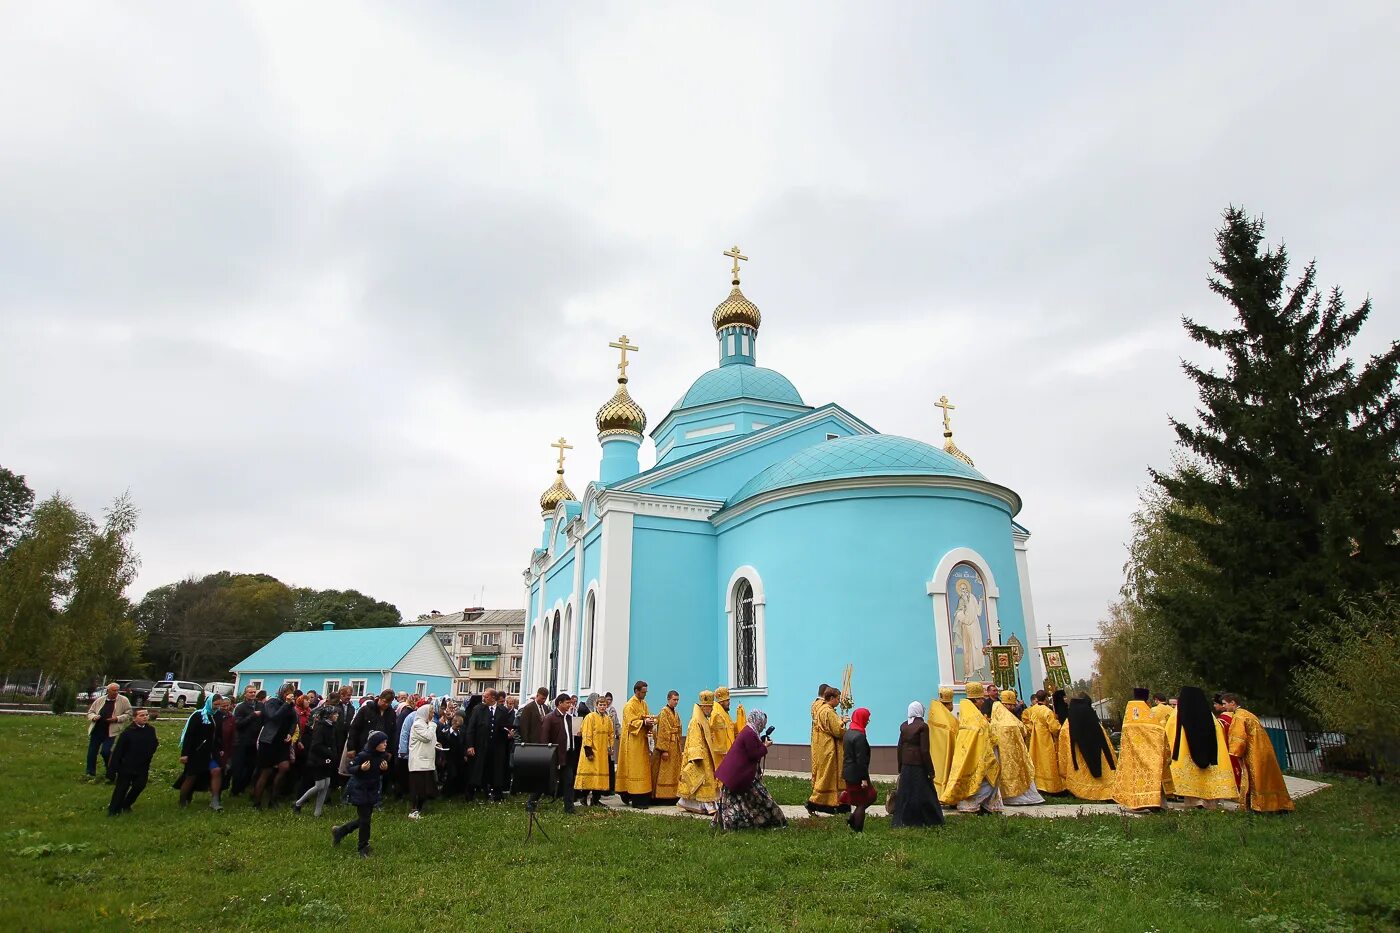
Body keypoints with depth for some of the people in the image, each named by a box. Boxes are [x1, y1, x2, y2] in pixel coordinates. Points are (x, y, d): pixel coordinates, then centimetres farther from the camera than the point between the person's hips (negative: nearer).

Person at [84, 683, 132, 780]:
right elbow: (90, 712, 15)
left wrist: (117, 718, -16)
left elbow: (128, 714, -1)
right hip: (96, 730, 4)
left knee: (105, 751, -11)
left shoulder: (124, 701, -3)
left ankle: (110, 772, 16)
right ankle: (90, 773, 25)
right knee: (92, 751, 8)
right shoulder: (100, 700, 6)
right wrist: (93, 717, -7)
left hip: (110, 732, -4)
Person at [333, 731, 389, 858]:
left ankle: (339, 831, 38)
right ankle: (363, 849, 15)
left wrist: (385, 769, -14)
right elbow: (350, 769, -15)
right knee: (365, 820, -3)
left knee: (364, 819, 15)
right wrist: (361, 768, -35)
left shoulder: (384, 756, -4)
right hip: (359, 791, -7)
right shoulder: (363, 755, -24)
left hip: (373, 791, 7)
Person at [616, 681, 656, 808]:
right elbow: (631, 723, -17)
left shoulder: (644, 704, 14)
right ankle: (637, 800, -5)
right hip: (633, 741, -8)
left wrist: (650, 722, -6)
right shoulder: (630, 705, -11)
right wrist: (644, 722, -29)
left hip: (642, 741, 8)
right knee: (635, 769, -7)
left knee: (643, 768, 9)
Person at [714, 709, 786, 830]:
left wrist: (762, 743, 10)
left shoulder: (747, 731, 12)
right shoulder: (750, 734, -20)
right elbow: (754, 754, -19)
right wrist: (765, 746, -8)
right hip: (741, 775, -10)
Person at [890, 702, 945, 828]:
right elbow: (924, 750, -14)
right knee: (923, 793, 5)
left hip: (906, 765, 5)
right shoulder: (922, 726, -12)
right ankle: (932, 821, 15)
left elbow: (899, 747, 8)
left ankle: (900, 821, 13)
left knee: (905, 793, 11)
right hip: (919, 765, -5)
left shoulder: (904, 726, 5)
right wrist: (930, 770, -7)